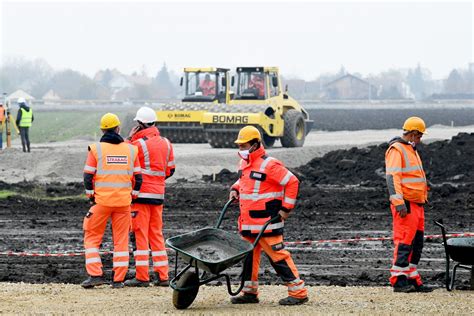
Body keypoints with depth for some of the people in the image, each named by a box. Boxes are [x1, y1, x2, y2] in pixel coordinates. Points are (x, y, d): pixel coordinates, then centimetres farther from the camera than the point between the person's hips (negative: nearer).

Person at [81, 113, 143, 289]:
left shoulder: (96, 149, -3)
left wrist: (91, 197, 5)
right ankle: (119, 279, 6)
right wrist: (132, 197, 14)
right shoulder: (131, 149, 5)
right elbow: (138, 177, 6)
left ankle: (95, 274, -4)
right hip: (123, 201, 2)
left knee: (92, 237, 8)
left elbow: (88, 176, -5)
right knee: (121, 240, 7)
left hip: (101, 201, -2)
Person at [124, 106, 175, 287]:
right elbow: (170, 170, 15)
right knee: (157, 234, 12)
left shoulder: (139, 143, -13)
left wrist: (129, 139, 1)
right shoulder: (166, 143, 9)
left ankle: (142, 277, -5)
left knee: (140, 234, -3)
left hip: (141, 193, -6)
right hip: (158, 194, 6)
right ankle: (162, 276, 9)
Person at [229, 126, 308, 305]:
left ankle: (298, 292, -3)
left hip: (267, 221, -9)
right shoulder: (244, 163, 12)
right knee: (249, 255, 12)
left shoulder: (269, 165, -15)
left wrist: (286, 208, -13)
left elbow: (292, 182, -13)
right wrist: (235, 189, 12)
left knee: (277, 255, -8)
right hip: (248, 221, 9)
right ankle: (250, 292, 23)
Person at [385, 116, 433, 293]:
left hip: (417, 204, 10)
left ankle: (412, 280, 14)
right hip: (406, 205, -10)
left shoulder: (411, 150, 22)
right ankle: (399, 281, -11)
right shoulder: (396, 150, -10)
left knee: (416, 243, 10)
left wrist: (424, 195, 23)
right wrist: (399, 203, -25)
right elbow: (392, 177, -19)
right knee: (405, 242, -11)